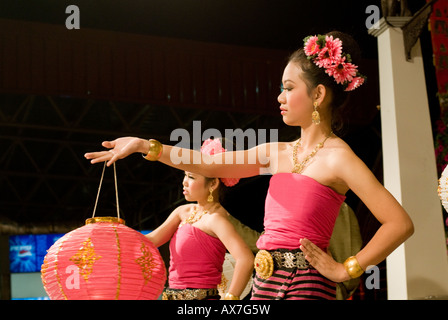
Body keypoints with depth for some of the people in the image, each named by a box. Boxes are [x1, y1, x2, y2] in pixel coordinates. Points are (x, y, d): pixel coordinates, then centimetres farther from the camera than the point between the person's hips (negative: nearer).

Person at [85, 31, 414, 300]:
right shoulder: (278, 152, 13)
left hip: (305, 285, -7)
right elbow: (211, 165, 15)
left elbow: (401, 223, -14)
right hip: (265, 283, 7)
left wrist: (345, 270, -11)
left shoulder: (337, 157, -9)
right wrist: (144, 145, 11)